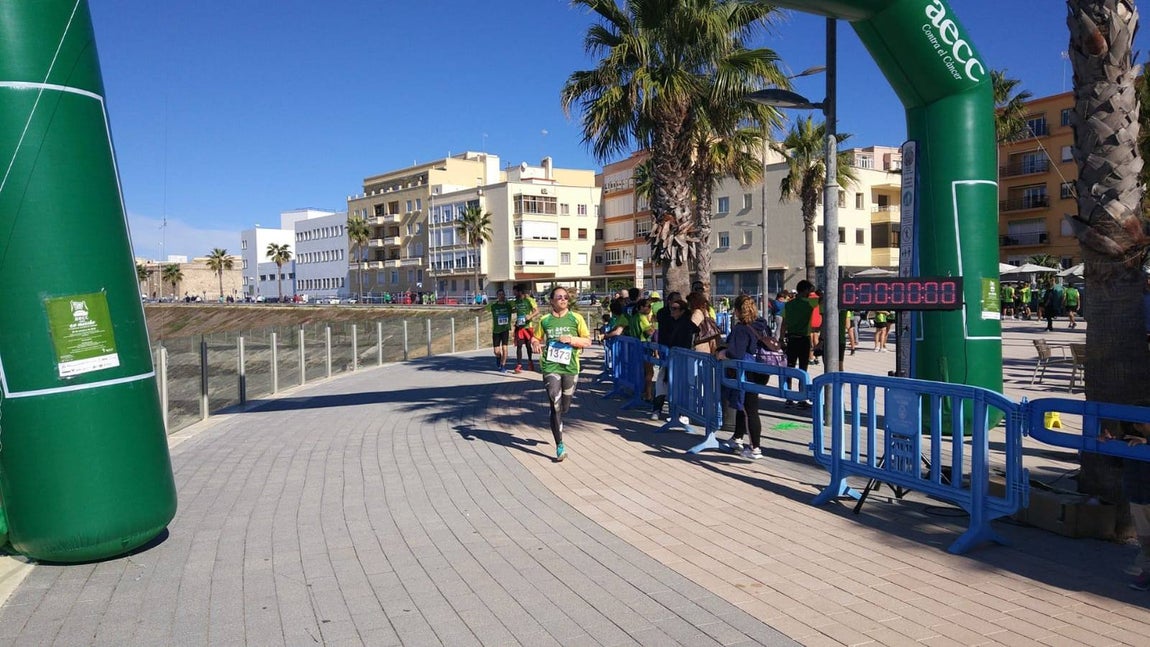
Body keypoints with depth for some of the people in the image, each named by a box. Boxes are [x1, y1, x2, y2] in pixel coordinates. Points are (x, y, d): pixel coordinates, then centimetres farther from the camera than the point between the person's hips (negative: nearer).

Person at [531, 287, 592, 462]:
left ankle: (556, 420, 47)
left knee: (565, 407, 10)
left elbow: (587, 341, 4)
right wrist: (536, 344, -5)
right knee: (555, 405, -9)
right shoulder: (544, 320, 6)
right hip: (550, 367, -1)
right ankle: (560, 446, -2)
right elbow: (535, 338, 18)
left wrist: (571, 339, -12)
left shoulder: (576, 318, 4)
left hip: (570, 367, 1)